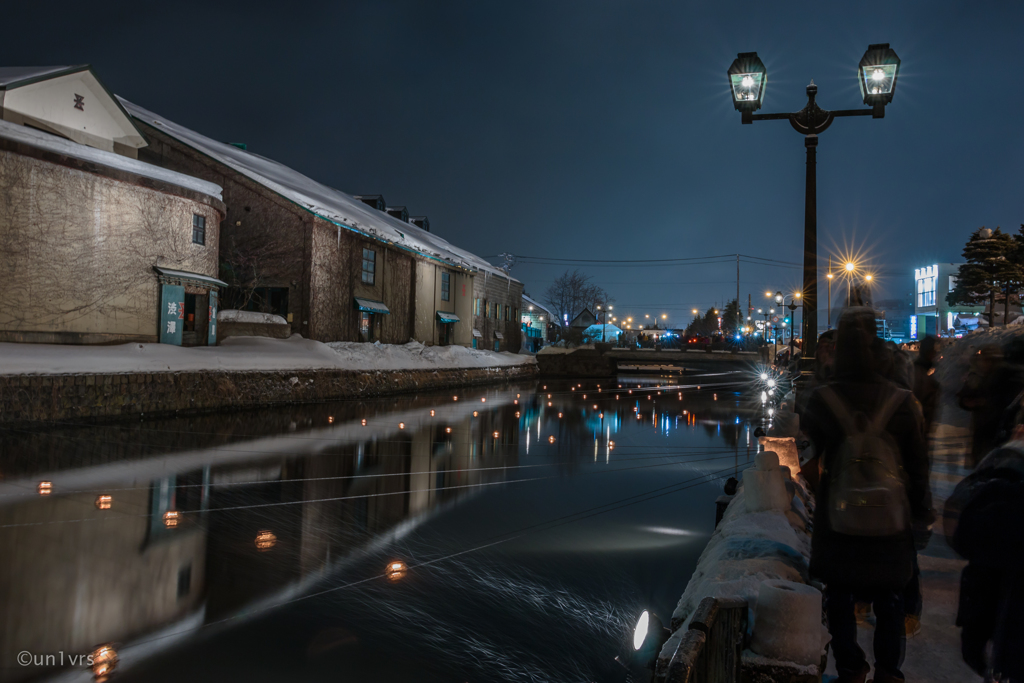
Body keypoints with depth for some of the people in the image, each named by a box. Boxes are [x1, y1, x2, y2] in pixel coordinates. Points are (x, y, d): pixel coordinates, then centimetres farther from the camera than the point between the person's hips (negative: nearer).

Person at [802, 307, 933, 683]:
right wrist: (922, 511, 10)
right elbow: (918, 465, -2)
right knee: (889, 602, 18)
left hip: (836, 521, -1)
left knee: (840, 597, 15)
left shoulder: (821, 401, -13)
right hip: (890, 523, 1)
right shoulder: (902, 402, -11)